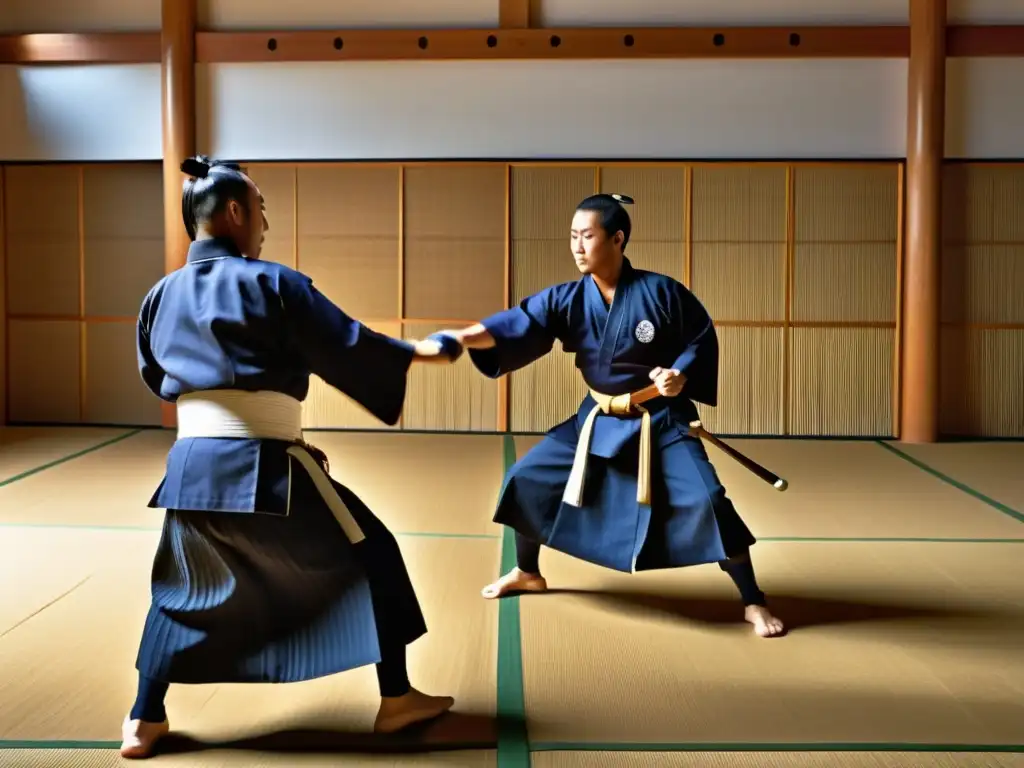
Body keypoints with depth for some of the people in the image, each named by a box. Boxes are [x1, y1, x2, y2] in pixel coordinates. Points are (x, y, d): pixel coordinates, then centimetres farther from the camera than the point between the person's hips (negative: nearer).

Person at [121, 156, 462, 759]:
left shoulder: (162, 295, 11)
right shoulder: (273, 284, -6)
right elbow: (347, 349, -6)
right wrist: (420, 352, 7)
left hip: (190, 464, 6)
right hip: (265, 466, -5)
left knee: (183, 590, 27)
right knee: (372, 556, 12)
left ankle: (144, 722, 24)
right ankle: (396, 699, 17)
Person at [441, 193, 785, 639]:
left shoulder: (660, 292, -17)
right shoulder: (567, 300, -9)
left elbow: (702, 337, -5)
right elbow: (515, 325, -22)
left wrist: (681, 375, -24)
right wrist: (459, 338, -38)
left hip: (660, 422, -4)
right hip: (597, 420, 4)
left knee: (707, 502, -17)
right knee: (526, 479, 3)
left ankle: (753, 602, 3)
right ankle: (527, 573, 29)